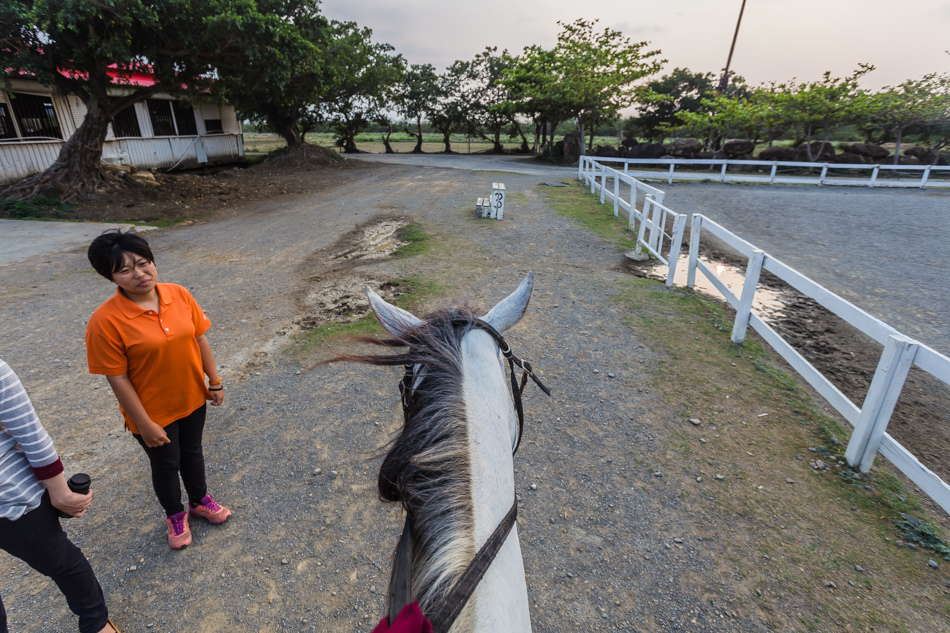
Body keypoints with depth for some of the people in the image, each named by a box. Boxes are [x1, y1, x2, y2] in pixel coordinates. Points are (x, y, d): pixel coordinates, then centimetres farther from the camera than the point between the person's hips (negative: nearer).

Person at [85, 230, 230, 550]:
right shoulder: (105, 321, -22)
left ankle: (199, 502, 51)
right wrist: (145, 424, -13)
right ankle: (175, 515, 47)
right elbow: (118, 379, -17)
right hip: (154, 412, -3)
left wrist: (214, 382, 2)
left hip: (192, 399, 4)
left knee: (192, 452, 24)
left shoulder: (179, 294, -11)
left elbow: (200, 339, -2)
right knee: (166, 465, 19)